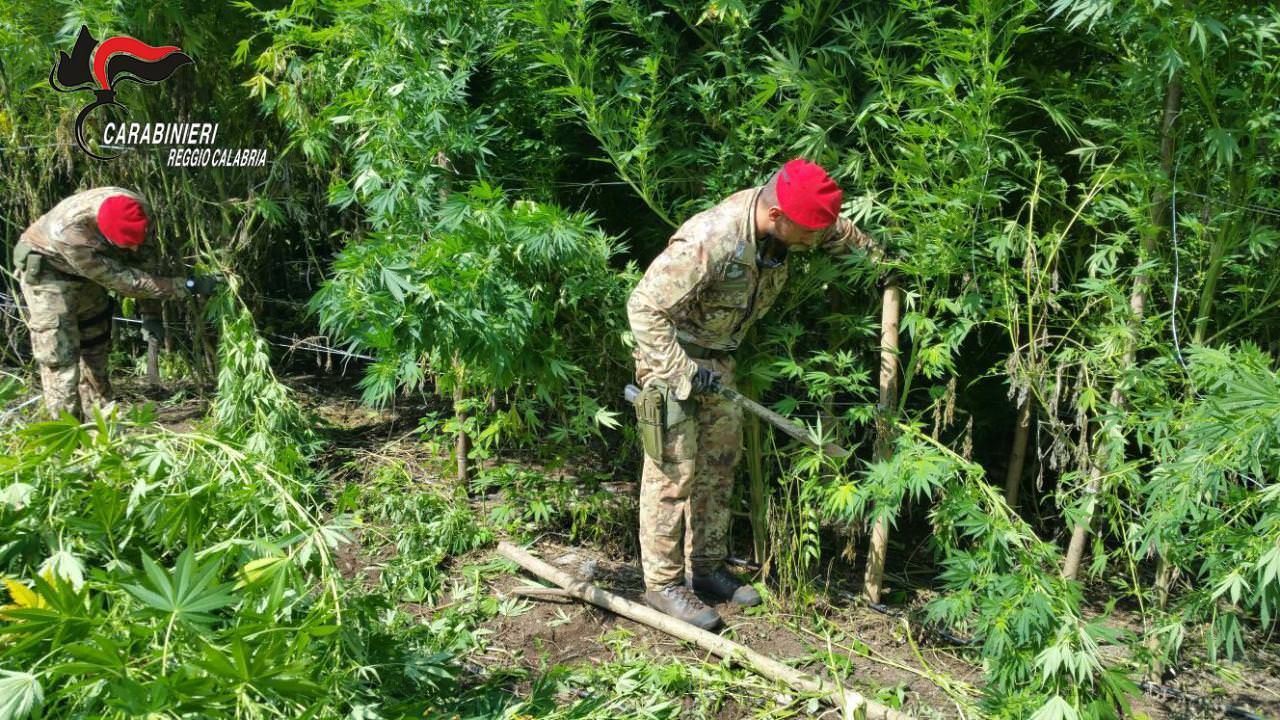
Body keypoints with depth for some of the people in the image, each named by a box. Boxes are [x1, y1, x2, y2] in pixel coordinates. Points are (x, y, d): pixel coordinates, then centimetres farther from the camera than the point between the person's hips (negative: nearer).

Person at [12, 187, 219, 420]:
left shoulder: (136, 212, -26)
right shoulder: (69, 233, -43)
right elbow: (123, 280, -37)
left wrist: (150, 313, -13)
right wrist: (187, 286, -40)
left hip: (87, 269, 6)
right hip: (45, 267, -6)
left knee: (95, 347, 10)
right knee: (59, 352, -12)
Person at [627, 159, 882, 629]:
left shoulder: (785, 225, -10)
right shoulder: (707, 242, -35)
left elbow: (841, 233, 14)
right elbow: (644, 307, -30)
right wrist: (684, 370, -32)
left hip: (718, 356, 8)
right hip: (670, 355, -8)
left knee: (719, 463, 13)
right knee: (674, 471, -5)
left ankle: (707, 568, 26)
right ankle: (662, 583, 7)